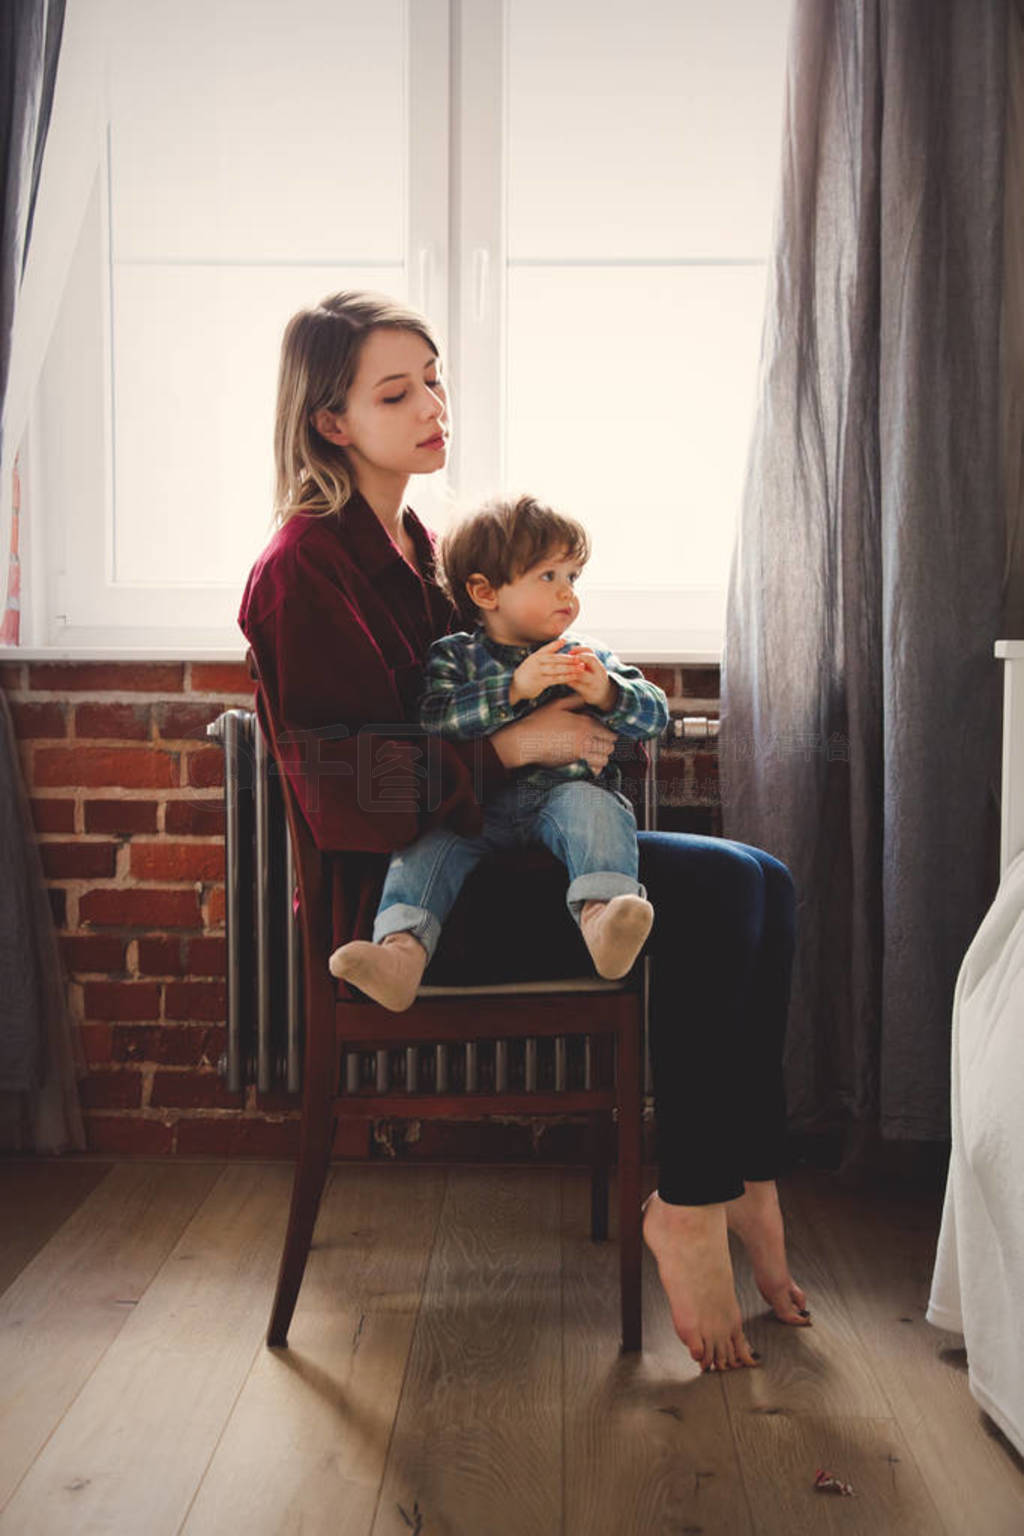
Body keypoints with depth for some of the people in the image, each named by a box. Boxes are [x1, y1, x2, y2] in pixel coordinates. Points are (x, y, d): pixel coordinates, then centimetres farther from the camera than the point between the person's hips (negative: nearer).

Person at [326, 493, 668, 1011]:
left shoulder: (588, 659, 16)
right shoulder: (452, 657, 10)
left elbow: (655, 713, 7)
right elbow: (433, 719, -10)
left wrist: (608, 695, -16)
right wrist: (514, 688, -21)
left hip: (563, 794, 0)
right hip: (475, 807, 0)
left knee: (590, 803, -31)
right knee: (428, 841, -26)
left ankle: (600, 916, -53)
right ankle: (402, 948, -44)